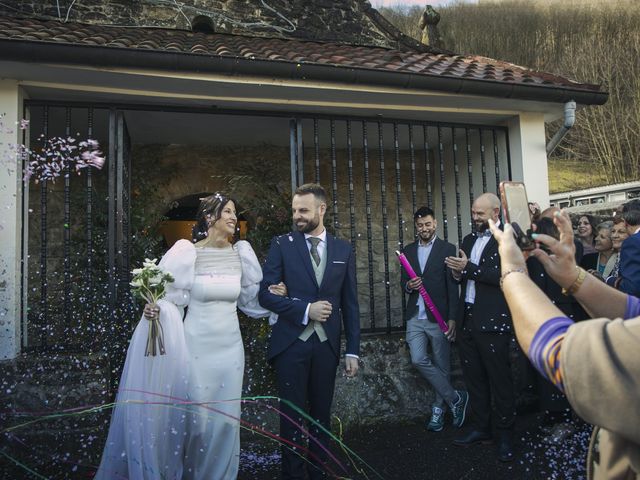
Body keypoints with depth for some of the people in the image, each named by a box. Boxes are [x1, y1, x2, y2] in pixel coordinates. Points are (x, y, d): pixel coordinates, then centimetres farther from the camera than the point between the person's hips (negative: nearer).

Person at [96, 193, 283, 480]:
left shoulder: (241, 254, 2)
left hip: (230, 347, 4)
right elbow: (169, 295, -3)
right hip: (197, 346, -3)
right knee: (195, 415, 5)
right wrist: (154, 309, -22)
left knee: (224, 419, 10)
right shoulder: (187, 253, -9)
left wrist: (272, 295, 1)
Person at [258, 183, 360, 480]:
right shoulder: (282, 244, 0)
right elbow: (265, 293, -5)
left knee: (321, 413, 13)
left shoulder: (343, 250, 6)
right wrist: (305, 309, -16)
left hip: (327, 344, 2)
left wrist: (353, 350, 4)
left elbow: (350, 304, 7)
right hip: (291, 343, -2)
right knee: (292, 415, 7)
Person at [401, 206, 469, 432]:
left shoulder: (447, 249, 0)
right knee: (419, 360, -8)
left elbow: (452, 286, -4)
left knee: (441, 365, 4)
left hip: (438, 316, -3)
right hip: (415, 317, 3)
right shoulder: (408, 251, 13)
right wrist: (408, 285, -5)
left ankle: (438, 409, 21)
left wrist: (452, 318, -10)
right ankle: (455, 398, 7)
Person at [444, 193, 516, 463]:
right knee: (474, 378, 13)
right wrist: (458, 273, 0)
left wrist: (469, 268, -19)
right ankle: (480, 429, 26)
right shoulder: (469, 240, 17)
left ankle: (505, 436, 17)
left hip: (492, 321, -7)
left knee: (500, 380, 3)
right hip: (467, 319, 7)